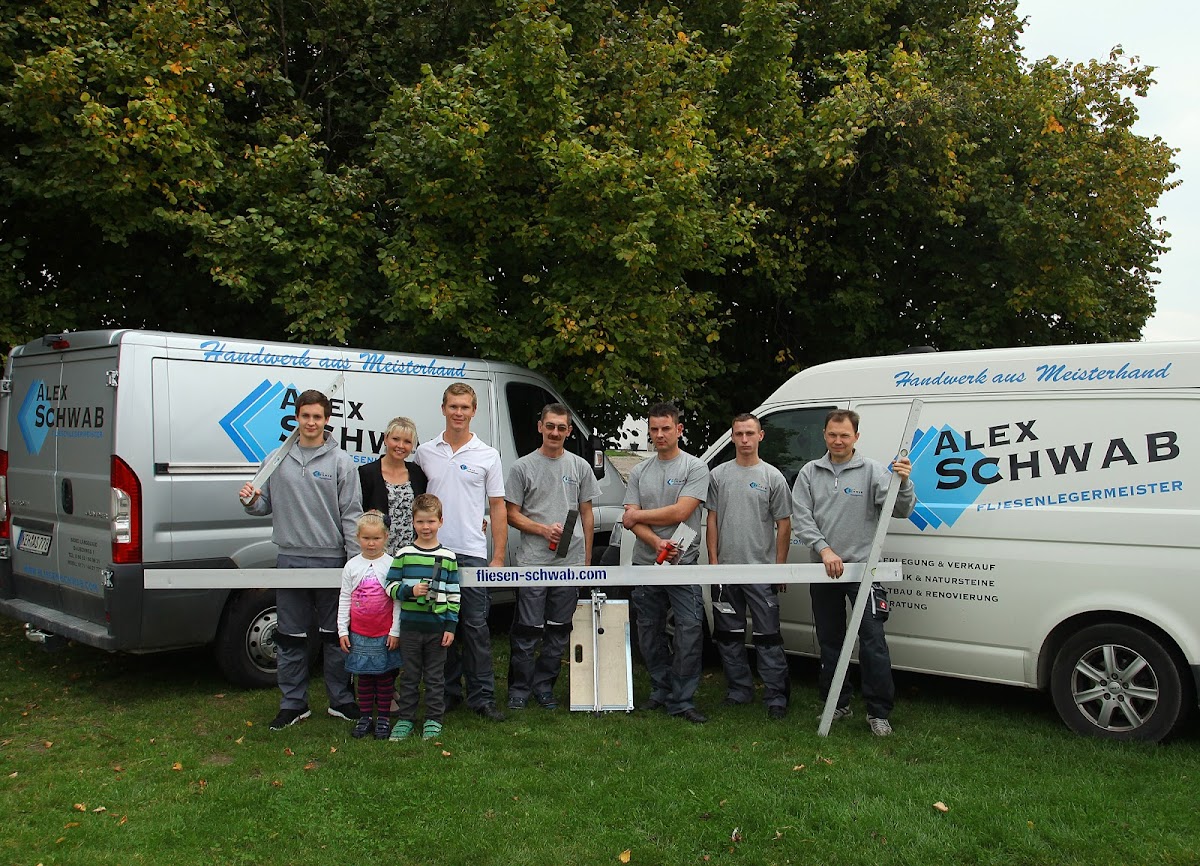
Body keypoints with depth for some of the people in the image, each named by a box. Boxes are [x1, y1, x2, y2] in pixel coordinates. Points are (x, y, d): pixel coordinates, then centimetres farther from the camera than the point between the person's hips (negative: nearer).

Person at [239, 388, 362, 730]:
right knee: (290, 637, 9)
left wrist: (355, 560, -9)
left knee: (335, 635, 7)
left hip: (331, 559, -2)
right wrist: (251, 501, -10)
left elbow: (352, 514, -3)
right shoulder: (277, 459, 8)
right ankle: (293, 704, 21)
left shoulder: (340, 461, 0)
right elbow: (266, 505, 14)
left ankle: (341, 700, 19)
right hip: (290, 558, 3)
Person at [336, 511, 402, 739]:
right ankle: (364, 717, 21)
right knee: (364, 676, 10)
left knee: (385, 676, 6)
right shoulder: (352, 566, 3)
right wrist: (342, 630, 3)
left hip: (385, 633, -2)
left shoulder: (391, 564, -4)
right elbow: (344, 599, 6)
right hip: (359, 633, 2)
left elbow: (398, 599, -3)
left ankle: (383, 718, 18)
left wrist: (395, 631, -6)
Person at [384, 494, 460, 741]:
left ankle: (433, 720, 19)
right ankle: (405, 718, 20)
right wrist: (410, 591, -17)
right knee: (410, 675, 10)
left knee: (435, 676, 8)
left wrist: (451, 626, -2)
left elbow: (454, 594, 3)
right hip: (410, 625, 0)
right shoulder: (404, 554, 1)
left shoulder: (448, 557, 1)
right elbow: (390, 586, 1)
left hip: (437, 626, 0)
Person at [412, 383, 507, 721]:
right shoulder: (424, 453, 8)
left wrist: (498, 557, -2)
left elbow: (498, 508, 3)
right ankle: (447, 692, 21)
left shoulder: (487, 455, 3)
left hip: (472, 553, -2)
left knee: (476, 626, 0)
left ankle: (482, 696, 8)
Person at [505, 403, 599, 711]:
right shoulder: (523, 467, 2)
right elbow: (512, 515, 2)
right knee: (527, 629, -2)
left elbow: (587, 515, 14)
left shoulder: (580, 466, 10)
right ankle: (519, 688, 12)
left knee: (559, 630, 10)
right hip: (532, 562, -3)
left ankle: (544, 687, 22)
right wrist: (544, 529, -13)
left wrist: (587, 559, 10)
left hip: (570, 562, 3)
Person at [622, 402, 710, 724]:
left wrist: (638, 516, -4)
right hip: (645, 564, 5)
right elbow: (631, 520, 2)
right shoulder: (639, 472, 11)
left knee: (690, 629, -11)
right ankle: (661, 691, 27)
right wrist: (657, 543, -16)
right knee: (650, 633, 12)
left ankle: (681, 700, -4)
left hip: (683, 564, -4)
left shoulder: (695, 468, -1)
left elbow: (680, 512, -13)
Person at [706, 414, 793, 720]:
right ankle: (739, 691, 23)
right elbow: (712, 521, 10)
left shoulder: (773, 477, 1)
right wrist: (713, 561, 3)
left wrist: (780, 567, -2)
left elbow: (783, 525, 2)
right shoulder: (719, 475, 8)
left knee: (768, 636, -3)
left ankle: (776, 697, 4)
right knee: (729, 634, 11)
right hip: (726, 569, 3)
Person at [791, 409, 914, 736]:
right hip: (823, 570, 3)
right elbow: (800, 518, -1)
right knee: (830, 641, 12)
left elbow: (900, 510, -8)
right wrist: (824, 550, -14)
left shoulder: (872, 470, -1)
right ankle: (837, 704, 25)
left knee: (873, 641, -6)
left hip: (863, 567, -3)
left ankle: (879, 712, 4)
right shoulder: (810, 472, 6)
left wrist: (903, 482, -28)